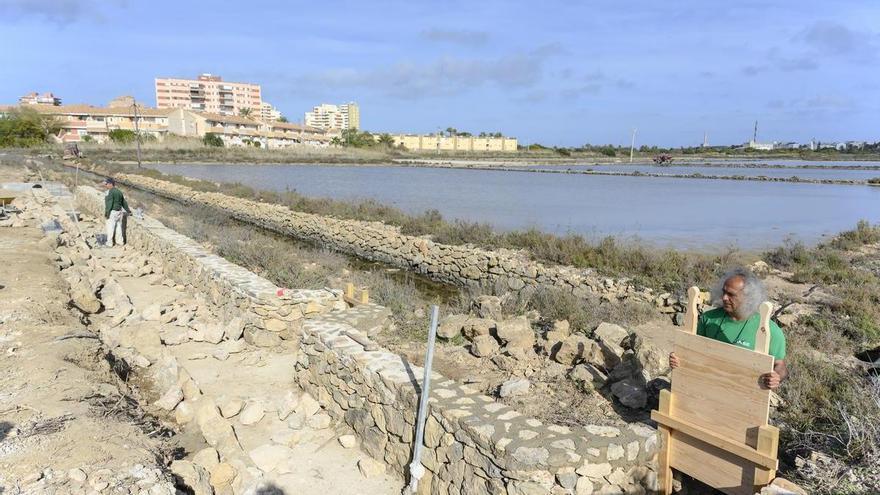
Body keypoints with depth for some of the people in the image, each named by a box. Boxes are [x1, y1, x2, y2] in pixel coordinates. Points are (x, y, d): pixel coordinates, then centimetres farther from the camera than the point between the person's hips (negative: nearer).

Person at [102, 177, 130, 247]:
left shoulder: (110, 192, -14)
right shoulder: (119, 192, 12)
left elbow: (109, 203, -21)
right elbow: (124, 202, 20)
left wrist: (107, 213, -21)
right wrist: (127, 210, 31)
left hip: (112, 212, -8)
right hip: (119, 212, 8)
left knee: (110, 228, -2)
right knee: (119, 226, 16)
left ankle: (109, 243, 2)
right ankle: (120, 241, 24)